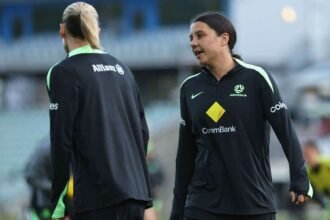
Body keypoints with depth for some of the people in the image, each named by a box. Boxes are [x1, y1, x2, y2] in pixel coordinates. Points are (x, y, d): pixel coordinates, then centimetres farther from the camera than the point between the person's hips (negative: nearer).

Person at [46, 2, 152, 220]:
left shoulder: (64, 73, -4)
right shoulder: (121, 68, 16)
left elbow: (61, 139, -9)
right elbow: (143, 130, 16)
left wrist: (57, 201, -5)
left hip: (98, 194, -6)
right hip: (136, 191, 7)